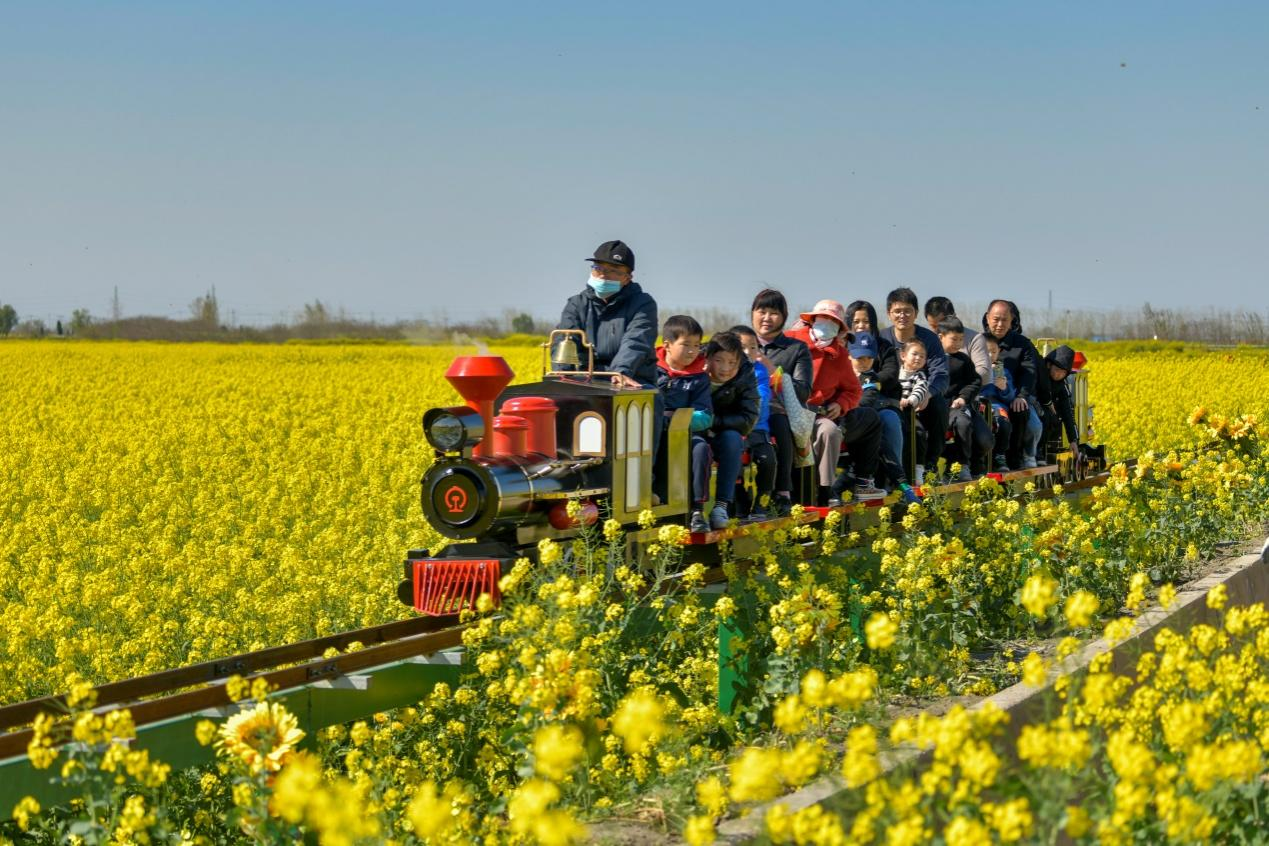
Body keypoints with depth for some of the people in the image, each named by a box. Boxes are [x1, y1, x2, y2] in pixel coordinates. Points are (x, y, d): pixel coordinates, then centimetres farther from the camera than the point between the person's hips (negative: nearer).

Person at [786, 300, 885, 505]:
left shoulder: (839, 355, 15)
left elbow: (852, 390, 22)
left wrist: (840, 405, -1)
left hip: (825, 413, 9)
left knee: (871, 419, 23)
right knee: (829, 430, -40)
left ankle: (862, 482, 21)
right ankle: (824, 493, -34)